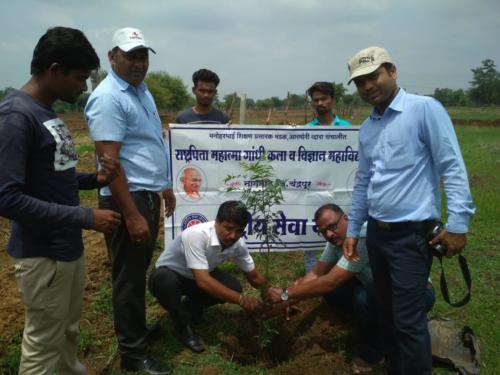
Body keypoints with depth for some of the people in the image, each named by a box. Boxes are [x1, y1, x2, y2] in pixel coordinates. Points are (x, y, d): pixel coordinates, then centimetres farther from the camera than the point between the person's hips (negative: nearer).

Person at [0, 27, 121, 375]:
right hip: (42, 254, -9)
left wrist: (95, 179, -1)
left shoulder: (49, 113, 9)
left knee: (68, 333, 22)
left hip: (70, 246, 9)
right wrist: (86, 217, -24)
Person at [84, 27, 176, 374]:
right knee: (129, 277, 3)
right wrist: (131, 215, -25)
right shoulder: (108, 98, -17)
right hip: (128, 198, -9)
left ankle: (137, 328, 39)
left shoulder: (142, 90, 12)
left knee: (139, 271, 21)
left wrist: (165, 185, 22)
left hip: (149, 194, 9)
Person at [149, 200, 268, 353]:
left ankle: (191, 306, 10)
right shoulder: (197, 234, -37)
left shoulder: (238, 244, -17)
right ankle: (183, 325, -11)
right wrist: (241, 299, -43)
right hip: (167, 275, -5)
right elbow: (203, 281, -42)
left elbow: (254, 276, -2)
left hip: (198, 275, 6)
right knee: (166, 282, -39)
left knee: (233, 287, -18)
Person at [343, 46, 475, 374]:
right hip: (377, 233, 7)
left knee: (408, 320, -1)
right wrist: (353, 230, 17)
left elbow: (452, 167, -13)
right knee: (387, 313, 18)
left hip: (411, 234, -7)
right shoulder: (367, 128, 11)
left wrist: (458, 223, -18)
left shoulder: (425, 109, -10)